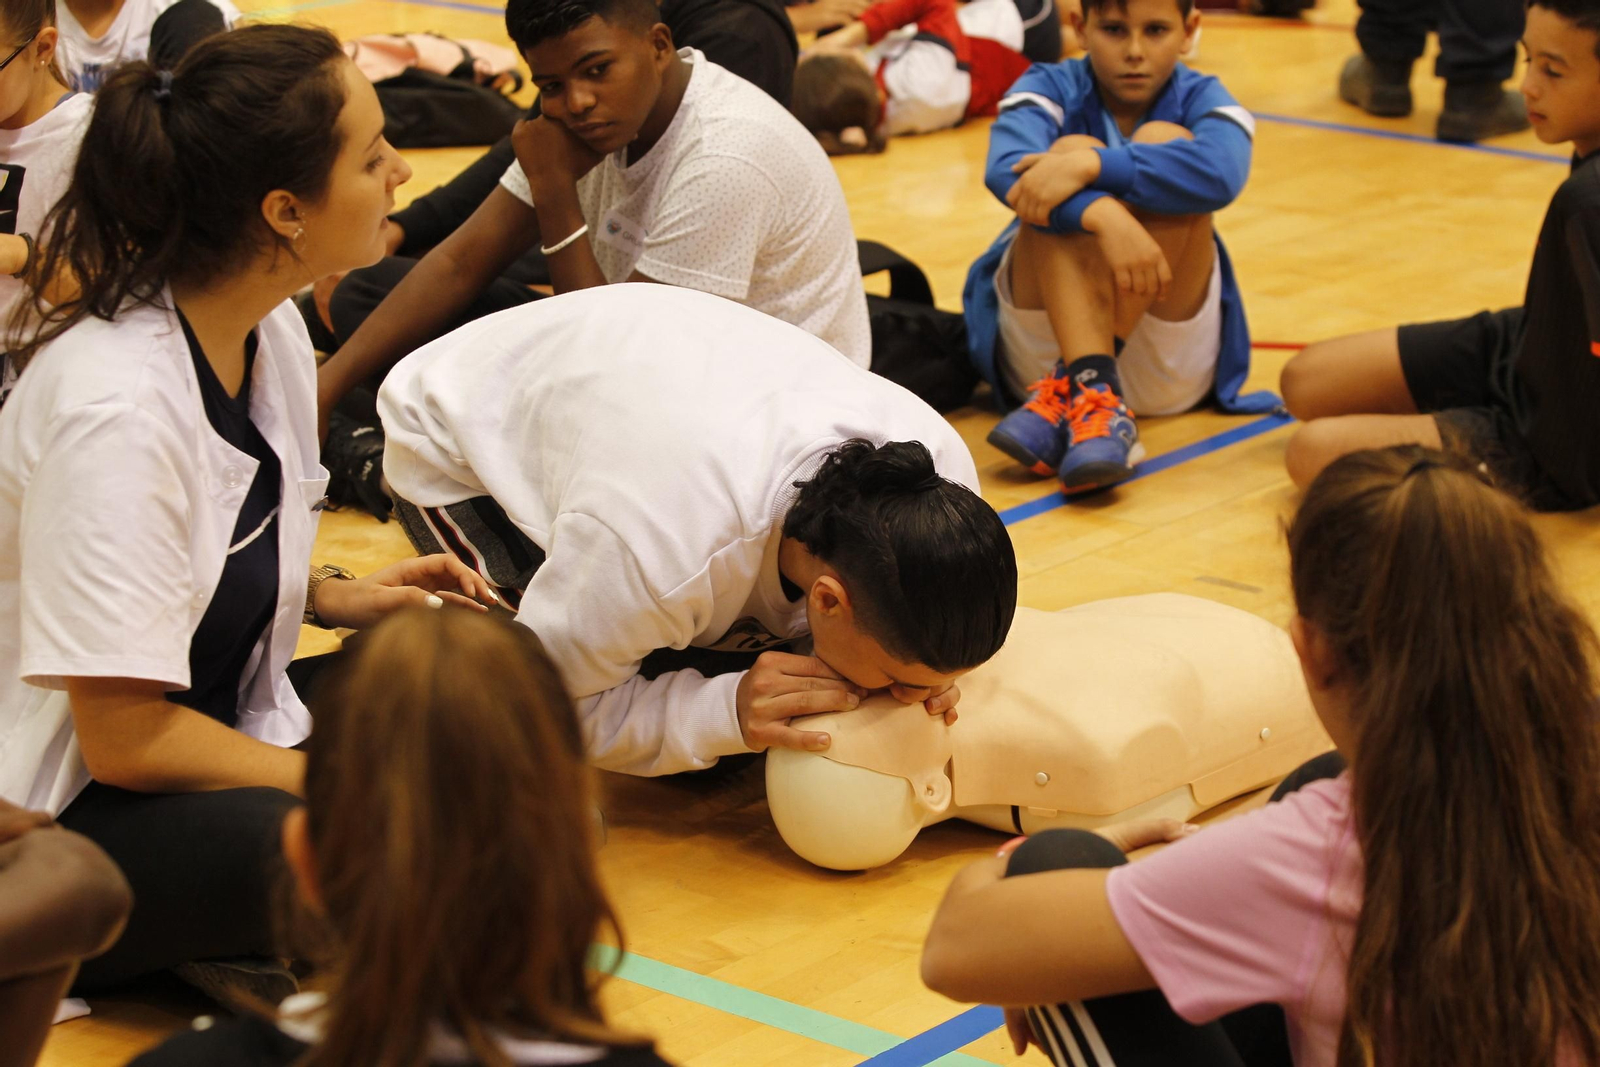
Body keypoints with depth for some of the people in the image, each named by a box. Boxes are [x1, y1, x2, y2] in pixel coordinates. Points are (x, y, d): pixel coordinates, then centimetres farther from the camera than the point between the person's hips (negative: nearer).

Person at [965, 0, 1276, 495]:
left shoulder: (1201, 99, 1)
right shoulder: (1051, 88, 1)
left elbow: (1222, 173, -26)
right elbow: (1005, 170, -24)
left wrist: (1091, 165, -36)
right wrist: (1103, 216, -41)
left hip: (1167, 366, 0)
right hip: (1040, 345, 0)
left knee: (1164, 141, -18)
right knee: (1071, 147, -21)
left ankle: (1066, 391, -30)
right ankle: (1094, 392, -41)